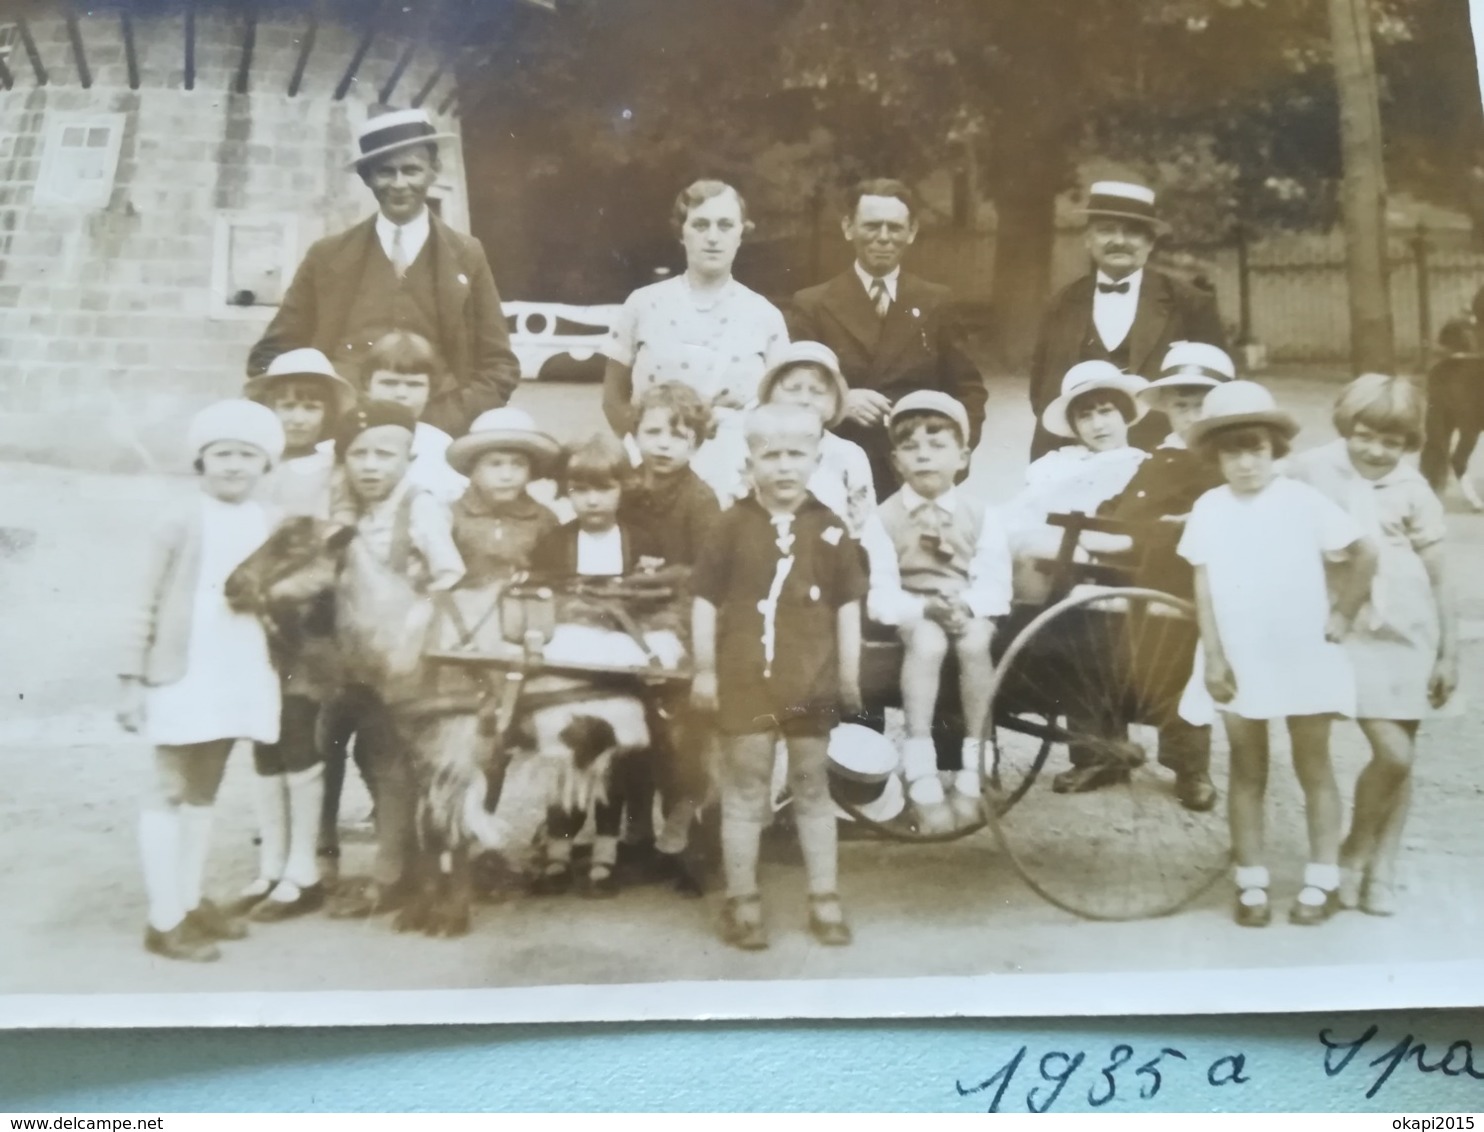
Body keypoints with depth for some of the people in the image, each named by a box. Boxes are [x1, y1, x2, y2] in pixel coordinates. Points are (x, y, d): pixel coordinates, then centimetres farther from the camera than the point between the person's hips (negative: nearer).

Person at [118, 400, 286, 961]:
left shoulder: (271, 524, 6)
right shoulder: (181, 524, -7)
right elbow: (148, 605, -5)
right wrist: (133, 678, -7)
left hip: (241, 677, 5)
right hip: (182, 677, -5)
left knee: (204, 792, 15)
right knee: (169, 793, 2)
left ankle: (190, 901, 26)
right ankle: (164, 920, 6)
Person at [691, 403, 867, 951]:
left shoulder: (829, 529, 0)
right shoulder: (734, 525, -4)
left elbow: (848, 605, 4)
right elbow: (706, 599, -1)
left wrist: (849, 675, 1)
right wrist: (704, 670, -4)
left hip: (810, 681, 1)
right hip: (745, 678, -1)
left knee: (812, 790, 13)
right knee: (744, 792, 7)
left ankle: (825, 901, 24)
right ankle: (742, 903, 18)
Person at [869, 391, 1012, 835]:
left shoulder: (978, 515, 5)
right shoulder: (885, 516, 1)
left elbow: (994, 583, -3)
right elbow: (880, 590, -7)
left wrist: (966, 605, -24)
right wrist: (923, 607, -24)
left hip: (966, 611, 1)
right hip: (911, 613, -1)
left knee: (975, 641, -34)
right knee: (928, 641, -36)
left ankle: (972, 768, -22)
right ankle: (921, 774, -34)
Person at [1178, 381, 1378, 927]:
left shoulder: (1304, 500, -8)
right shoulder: (1208, 509, -2)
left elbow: (1364, 555, 0)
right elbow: (1204, 587, -1)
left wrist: (1342, 615, -3)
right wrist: (1214, 658, -6)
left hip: (1304, 658, -2)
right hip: (1239, 663, 2)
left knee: (1314, 768, 10)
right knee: (1247, 772, 10)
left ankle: (1322, 881, 21)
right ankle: (1251, 884, 20)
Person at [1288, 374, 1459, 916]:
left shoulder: (1412, 489, 0)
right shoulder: (1311, 470, -6)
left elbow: (1438, 577, 4)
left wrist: (1449, 653, 3)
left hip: (1410, 635, 3)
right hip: (1350, 634, -3)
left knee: (1401, 756, 6)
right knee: (1393, 753, -12)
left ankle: (1380, 871, 24)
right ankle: (1355, 855, 14)